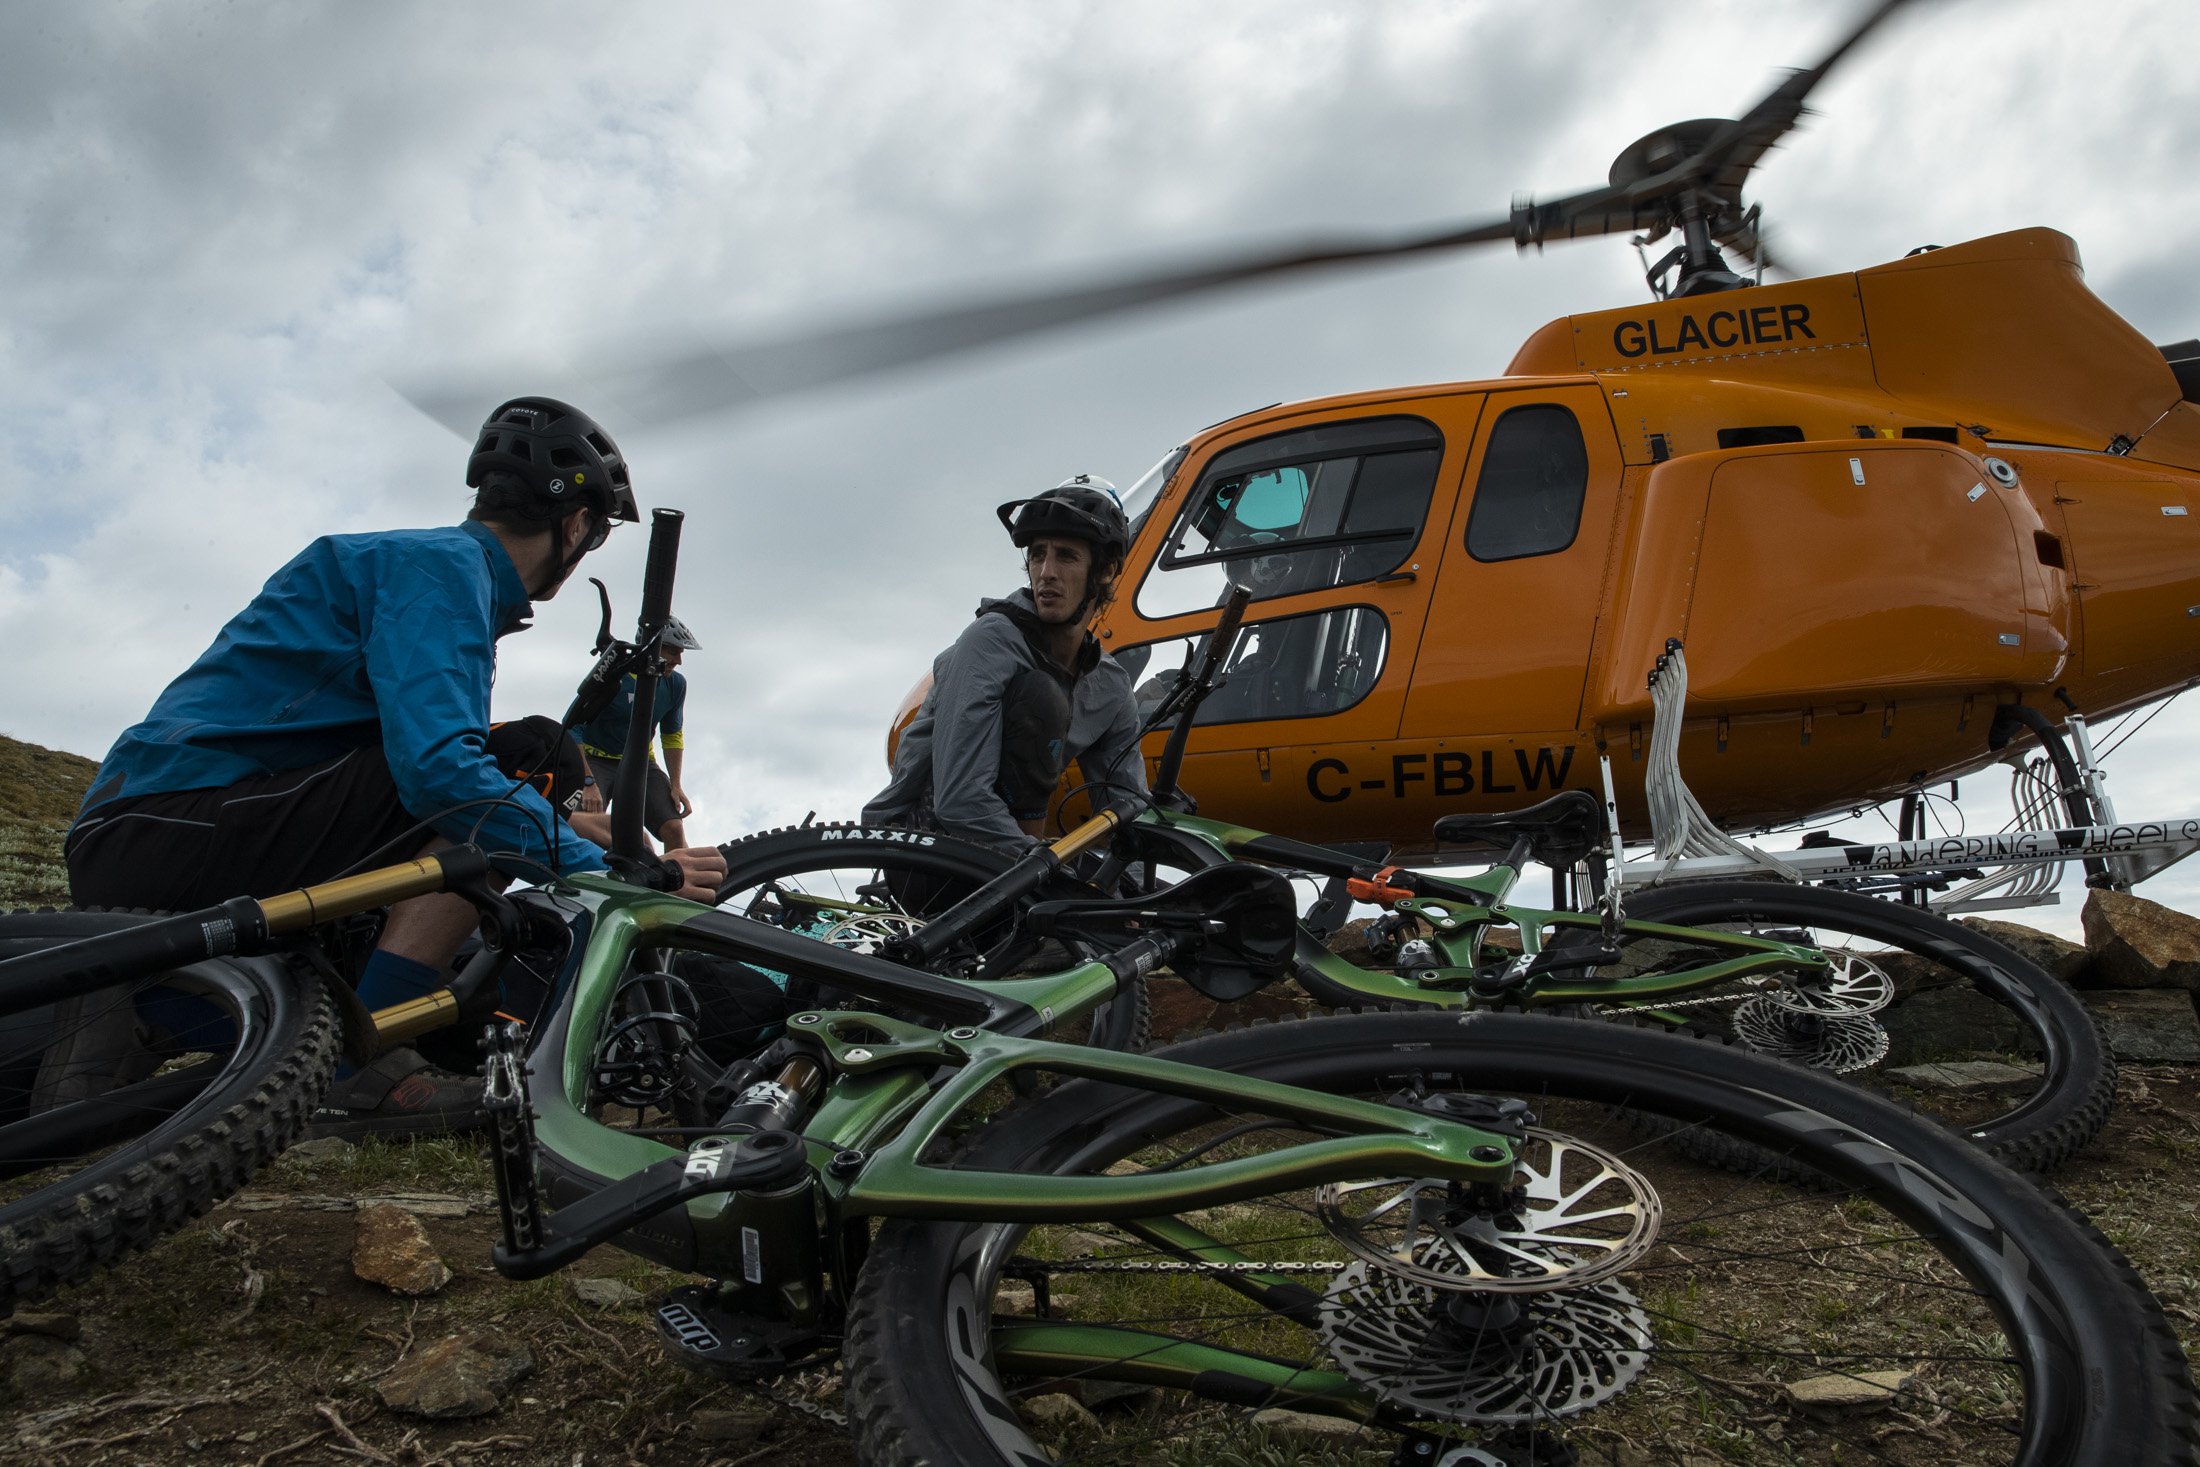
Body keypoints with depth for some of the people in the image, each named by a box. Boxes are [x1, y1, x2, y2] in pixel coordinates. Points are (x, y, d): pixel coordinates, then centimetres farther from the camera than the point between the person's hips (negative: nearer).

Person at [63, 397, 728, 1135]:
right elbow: (439, 764, -27)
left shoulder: (441, 562, 18)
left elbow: (428, 749, 23)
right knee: (480, 802, -19)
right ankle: (362, 1072, -20)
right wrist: (611, 871, -24)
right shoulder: (441, 566, -12)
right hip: (164, 830, -10)